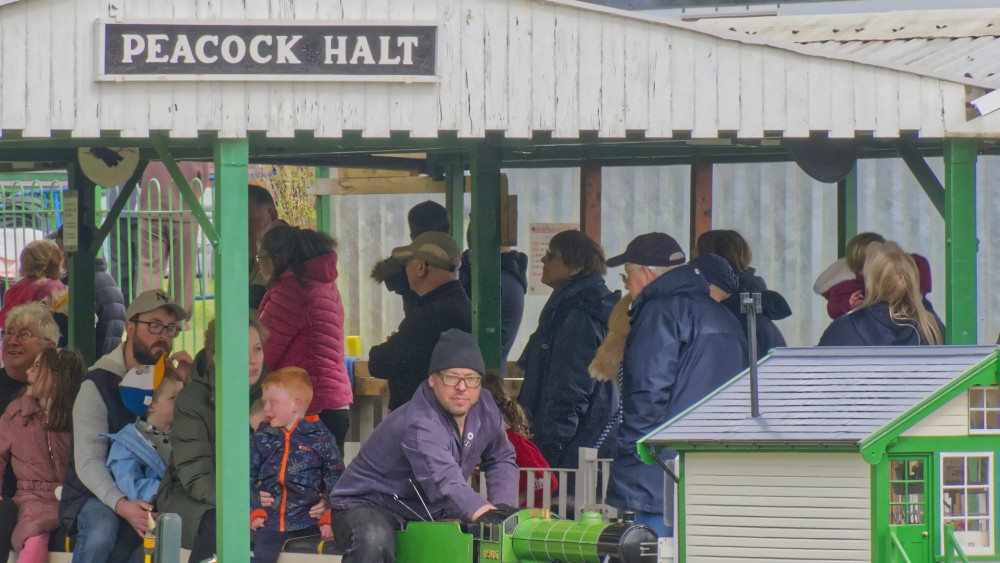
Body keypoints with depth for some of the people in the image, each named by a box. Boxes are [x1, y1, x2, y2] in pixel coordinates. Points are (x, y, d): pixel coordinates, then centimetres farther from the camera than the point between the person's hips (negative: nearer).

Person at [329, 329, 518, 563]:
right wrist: (488, 515, -60)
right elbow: (447, 486, -45)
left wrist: (502, 507, -2)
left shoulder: (484, 407, -1)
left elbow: (501, 460, 17)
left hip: (428, 515, 8)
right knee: (373, 542, -42)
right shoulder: (419, 426, -29)